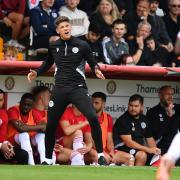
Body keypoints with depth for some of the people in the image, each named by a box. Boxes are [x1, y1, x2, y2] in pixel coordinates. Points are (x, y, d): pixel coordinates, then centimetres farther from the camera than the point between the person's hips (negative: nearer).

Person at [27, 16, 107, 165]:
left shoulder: (82, 45, -3)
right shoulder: (54, 46, 6)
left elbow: (93, 63, 5)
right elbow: (48, 63, 24)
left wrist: (97, 71, -16)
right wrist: (37, 73, 9)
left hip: (78, 88, -3)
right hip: (59, 90, 3)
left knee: (93, 117, -23)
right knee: (51, 125, 5)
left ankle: (100, 155, -12)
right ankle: (48, 159, 25)